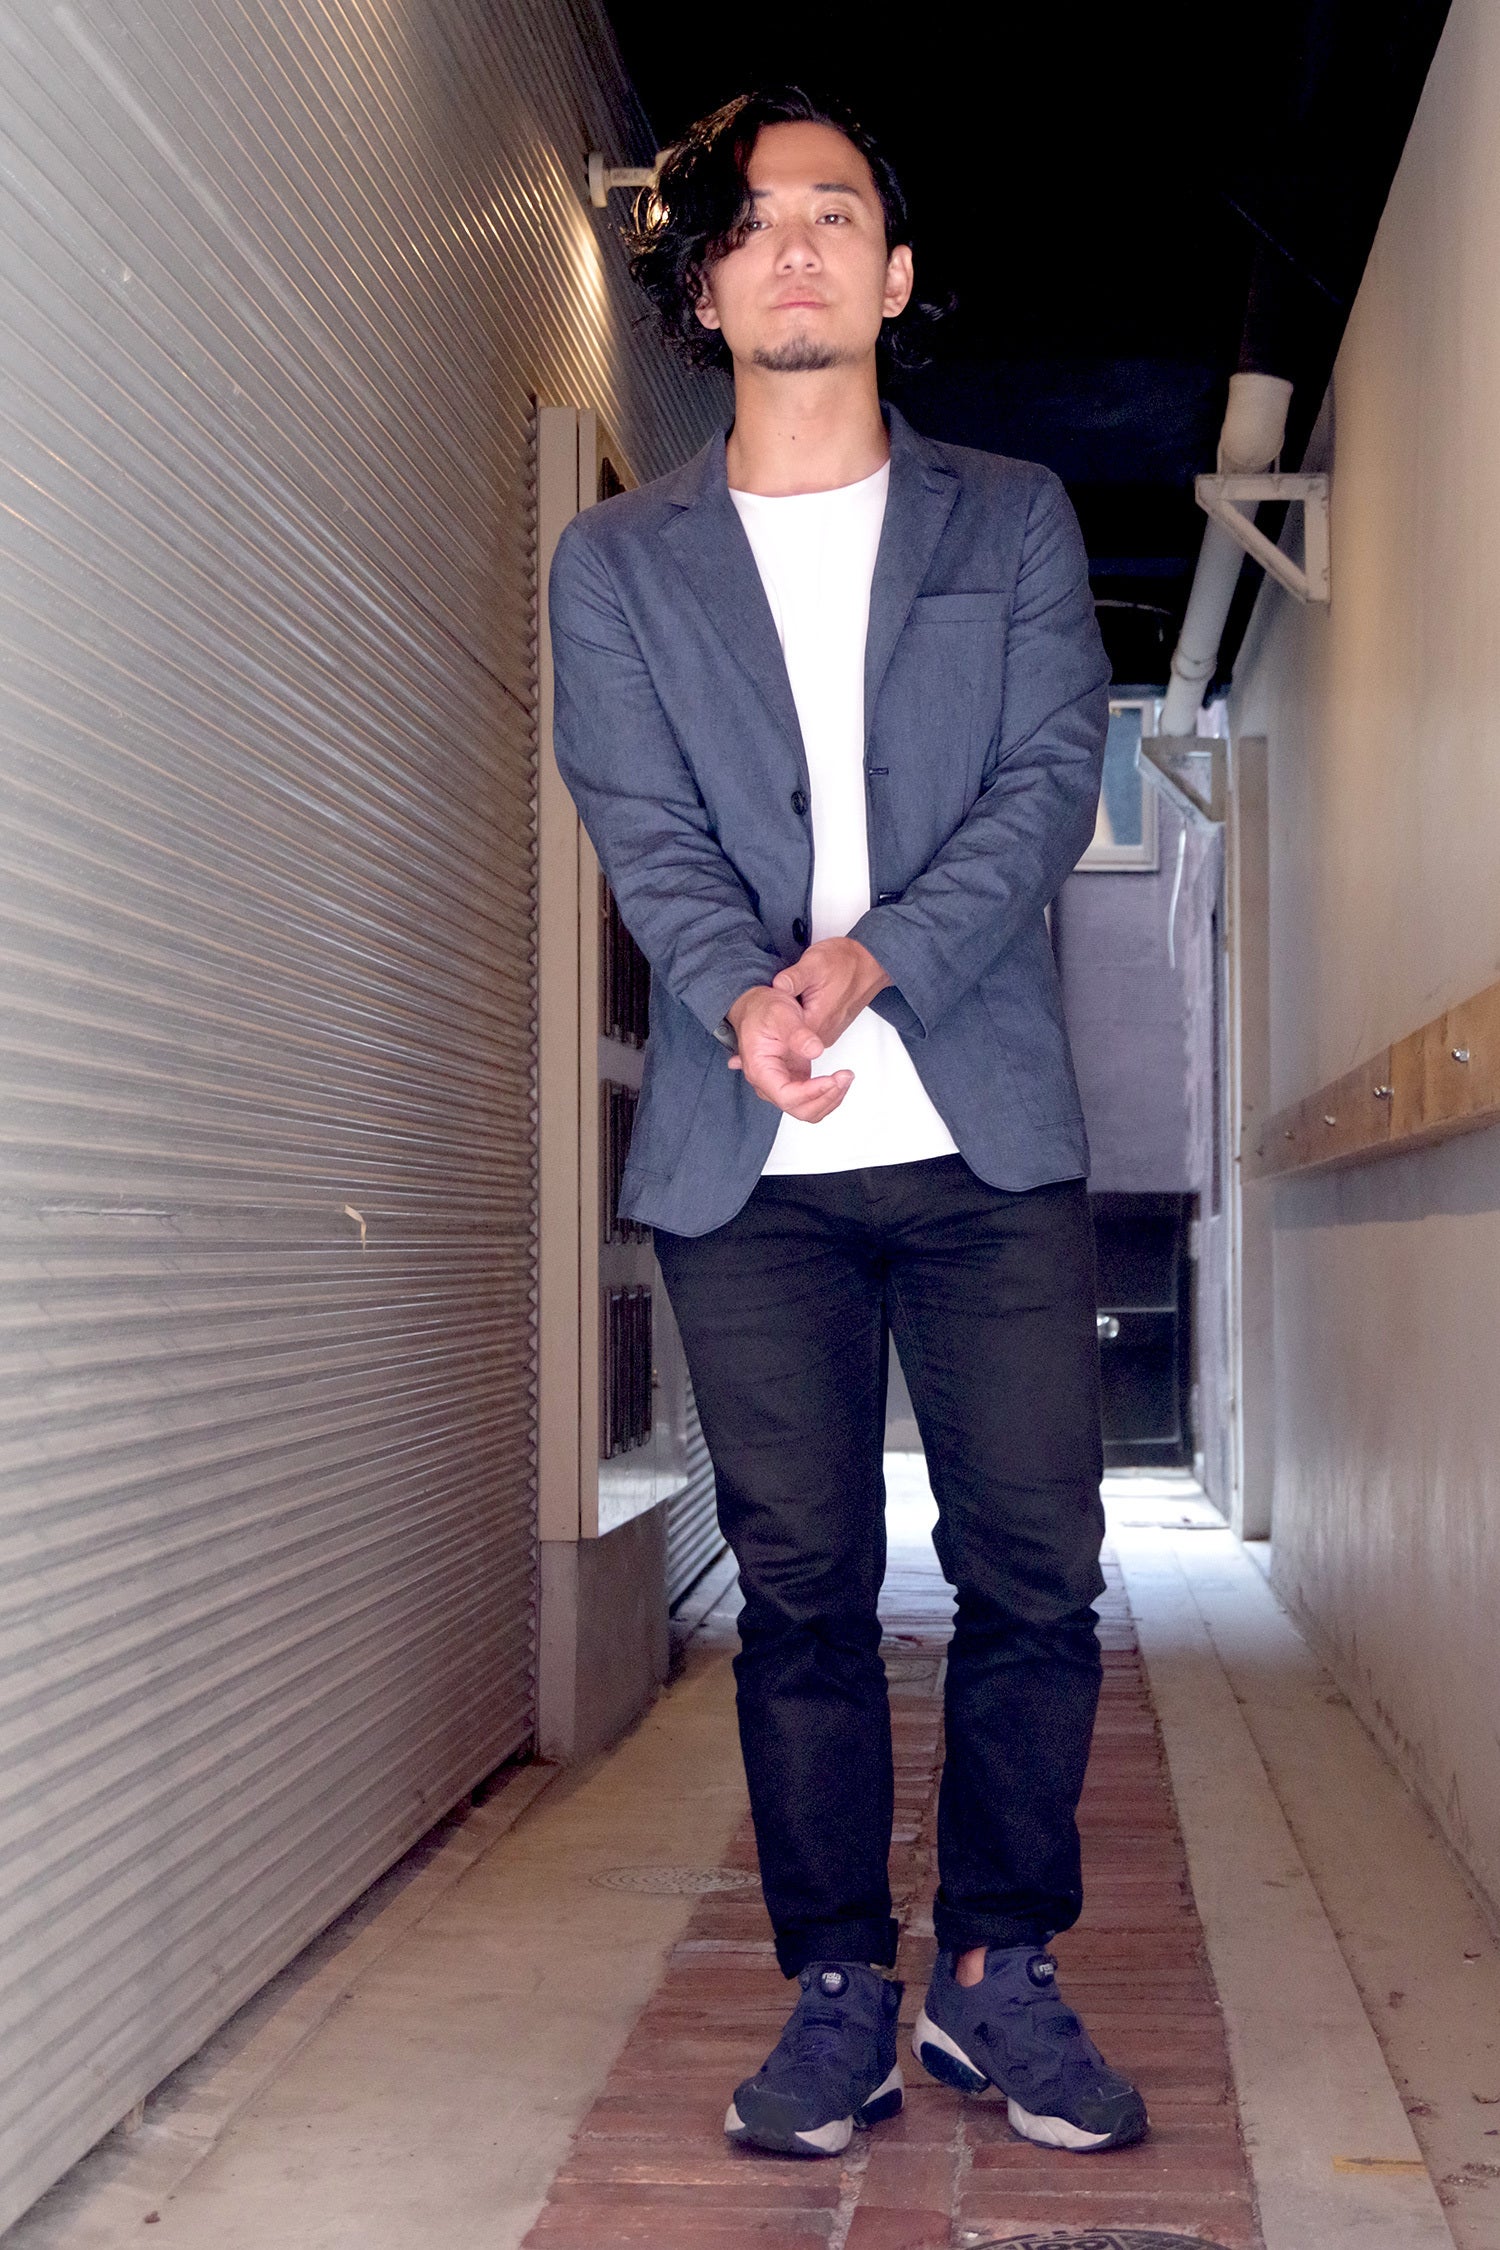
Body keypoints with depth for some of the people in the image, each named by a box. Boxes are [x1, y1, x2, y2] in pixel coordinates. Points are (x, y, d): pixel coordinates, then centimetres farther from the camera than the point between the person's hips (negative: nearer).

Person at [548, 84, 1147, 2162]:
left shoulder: (1013, 522, 12)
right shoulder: (616, 563, 11)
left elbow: (1048, 782, -1)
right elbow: (642, 829, -1)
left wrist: (869, 958, -17)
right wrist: (746, 995, -22)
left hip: (989, 1138, 0)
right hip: (750, 1160, 0)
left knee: (1035, 1569, 1)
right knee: (803, 1585, 4)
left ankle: (1001, 1972, 17)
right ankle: (839, 1993, 15)